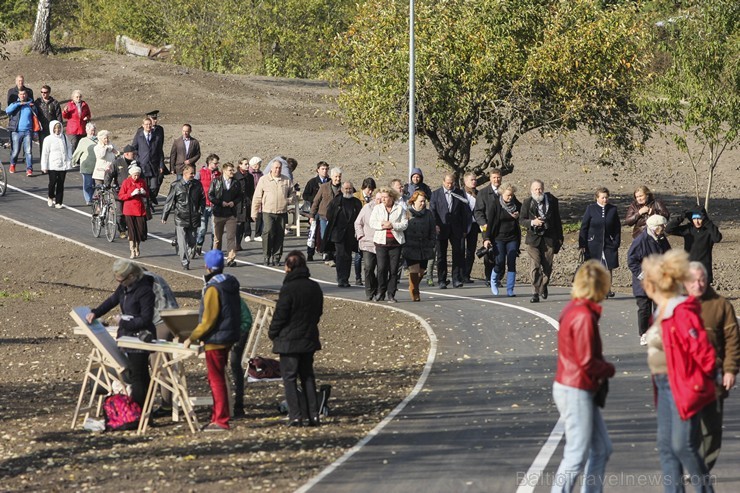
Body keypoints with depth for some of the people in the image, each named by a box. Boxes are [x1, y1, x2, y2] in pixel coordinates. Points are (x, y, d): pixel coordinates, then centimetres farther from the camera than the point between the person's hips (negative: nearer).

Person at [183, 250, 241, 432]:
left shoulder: (213, 289, -20)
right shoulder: (231, 284, 7)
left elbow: (208, 321, -22)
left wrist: (192, 338, -14)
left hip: (216, 340, -9)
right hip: (229, 337, 9)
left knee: (216, 380, -3)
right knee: (217, 378, 17)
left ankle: (221, 421, -1)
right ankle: (217, 416, 22)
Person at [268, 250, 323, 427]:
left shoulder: (288, 289, -18)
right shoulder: (315, 287, 4)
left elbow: (280, 315, -15)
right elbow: (319, 312, 13)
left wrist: (272, 333, 1)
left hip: (289, 340, -6)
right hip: (309, 339, 6)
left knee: (289, 378, 0)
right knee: (307, 376, 14)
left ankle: (295, 417, -6)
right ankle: (313, 415, 11)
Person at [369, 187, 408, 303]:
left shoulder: (400, 209, 6)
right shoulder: (377, 208, 9)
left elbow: (405, 224, -1)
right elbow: (372, 223, 3)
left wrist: (392, 225, -14)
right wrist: (382, 225, -14)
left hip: (396, 241, 0)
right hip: (381, 241, 0)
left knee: (394, 269, -1)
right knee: (381, 268, -7)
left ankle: (391, 294, 5)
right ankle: (381, 292, 6)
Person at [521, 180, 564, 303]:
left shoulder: (552, 201, 4)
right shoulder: (527, 202, 2)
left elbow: (557, 220, 10)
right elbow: (522, 220, 2)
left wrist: (559, 237, 9)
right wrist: (532, 222, -19)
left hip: (549, 238, 1)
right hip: (533, 238, -1)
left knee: (547, 266, 6)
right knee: (534, 267, -8)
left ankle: (543, 286, 31)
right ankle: (537, 292, -4)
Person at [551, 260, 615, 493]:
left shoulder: (574, 309, 8)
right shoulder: (584, 316, -21)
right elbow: (587, 362, -21)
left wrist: (603, 368, 0)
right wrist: (609, 369, -4)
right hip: (576, 392, -10)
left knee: (601, 449, 16)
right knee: (577, 456, -4)